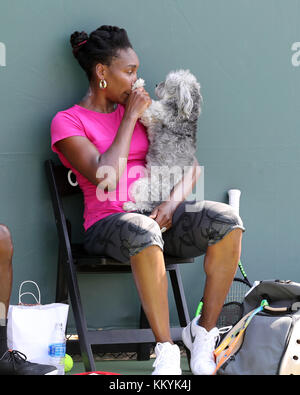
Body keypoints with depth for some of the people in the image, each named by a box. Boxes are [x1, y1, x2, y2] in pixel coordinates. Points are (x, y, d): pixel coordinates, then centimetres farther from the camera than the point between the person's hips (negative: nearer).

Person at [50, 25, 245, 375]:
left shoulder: (140, 110, 19)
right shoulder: (67, 121, 3)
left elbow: (191, 165, 12)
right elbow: (104, 178, -14)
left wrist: (172, 202, -9)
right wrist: (130, 117, -7)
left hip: (159, 216, 5)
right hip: (108, 224, -5)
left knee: (227, 221, -25)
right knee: (143, 233, -41)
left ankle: (203, 332, -15)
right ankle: (166, 353, -32)